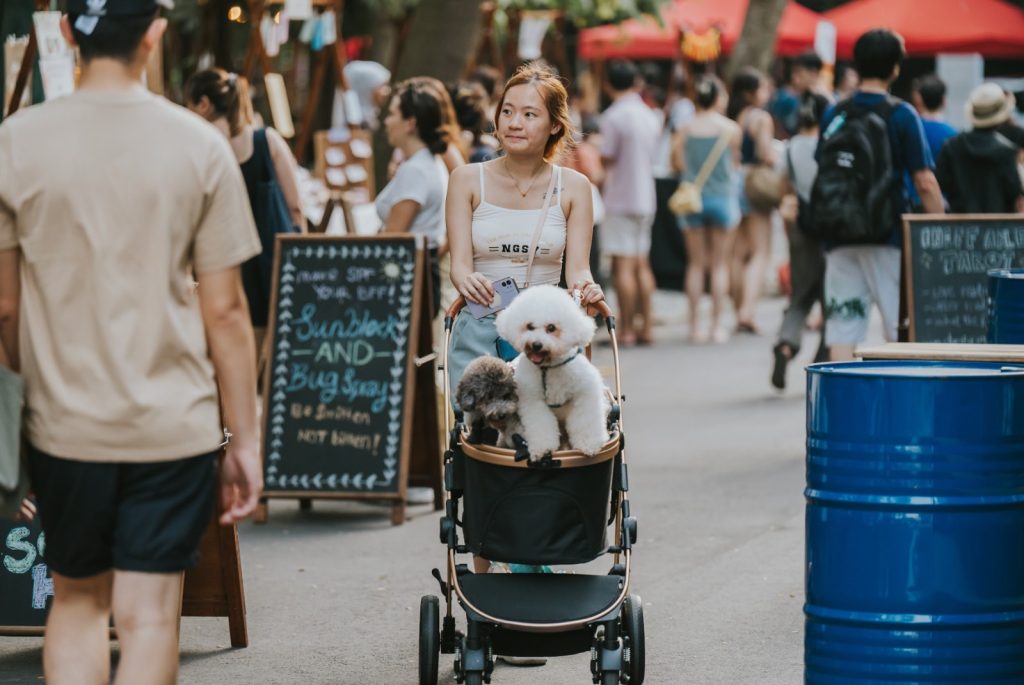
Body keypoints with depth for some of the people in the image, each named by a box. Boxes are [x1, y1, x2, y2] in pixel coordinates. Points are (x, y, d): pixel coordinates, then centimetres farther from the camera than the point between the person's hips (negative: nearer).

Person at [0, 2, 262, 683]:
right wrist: (244, 439, 5)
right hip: (174, 423, -1)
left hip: (64, 422, 1)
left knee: (76, 601, 18)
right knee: (148, 617, 3)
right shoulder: (199, 146, -6)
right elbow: (224, 308, -3)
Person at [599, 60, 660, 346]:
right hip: (646, 197, 7)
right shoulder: (650, 116, 10)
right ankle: (646, 327, 14)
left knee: (623, 265, -6)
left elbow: (607, 160, -10)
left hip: (620, 199, -7)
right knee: (641, 264, 13)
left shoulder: (614, 116, -12)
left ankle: (626, 330, -7)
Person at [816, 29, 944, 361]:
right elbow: (925, 183, -9)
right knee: (903, 330, 4)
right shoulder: (901, 115, -6)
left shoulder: (833, 115, 6)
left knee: (842, 328, 3)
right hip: (889, 236, -4)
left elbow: (821, 175, 11)